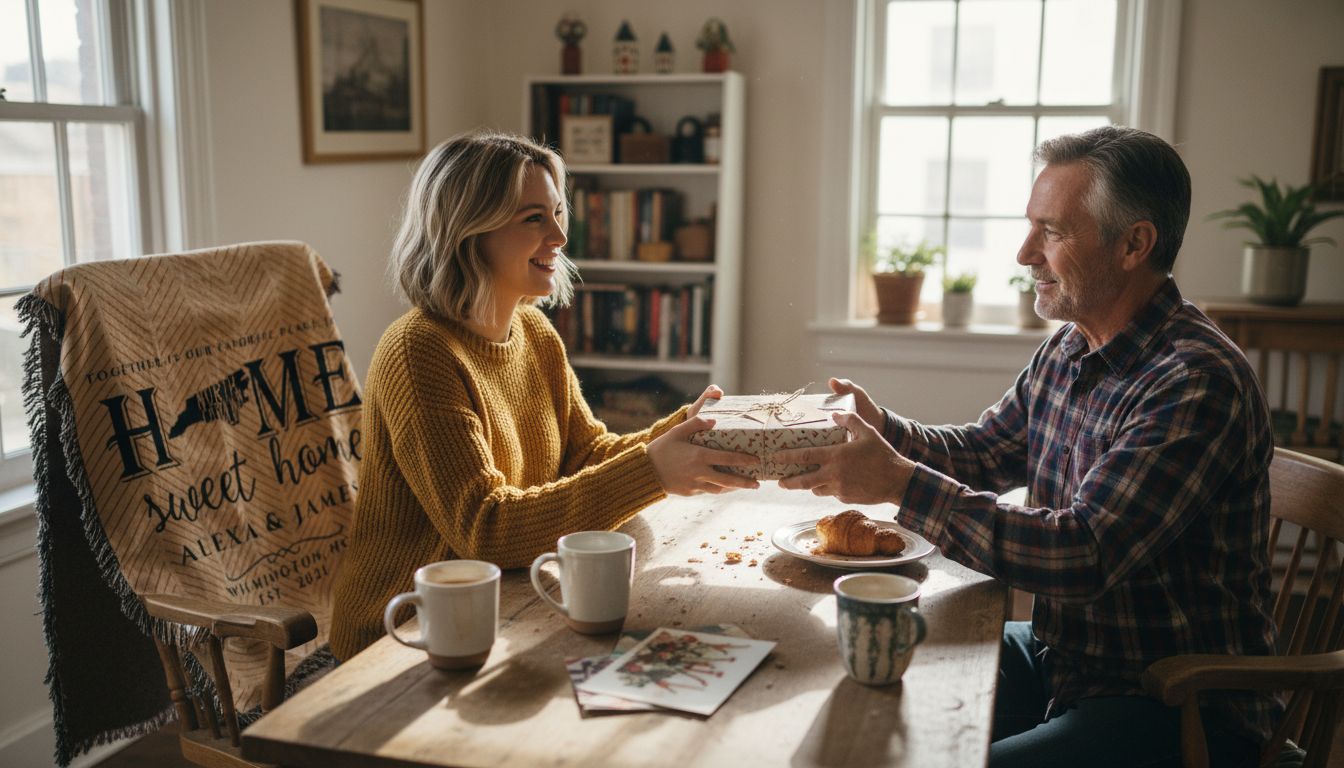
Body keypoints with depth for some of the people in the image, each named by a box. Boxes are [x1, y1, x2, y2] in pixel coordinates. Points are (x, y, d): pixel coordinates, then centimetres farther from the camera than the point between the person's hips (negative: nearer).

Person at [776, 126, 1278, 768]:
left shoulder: (1198, 382, -25)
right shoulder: (1067, 351, 5)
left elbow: (1083, 558, -32)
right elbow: (981, 452, 17)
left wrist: (901, 482, -30)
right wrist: (883, 429, -3)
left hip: (1180, 712, -8)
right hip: (1061, 657, 8)